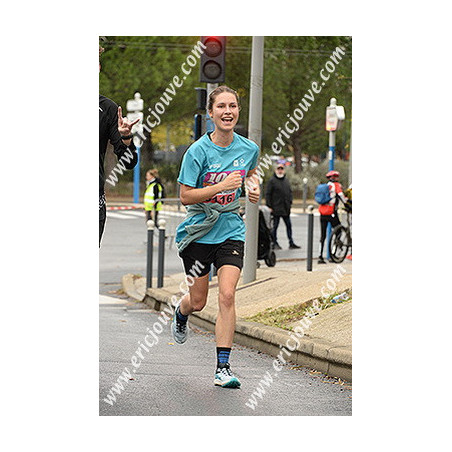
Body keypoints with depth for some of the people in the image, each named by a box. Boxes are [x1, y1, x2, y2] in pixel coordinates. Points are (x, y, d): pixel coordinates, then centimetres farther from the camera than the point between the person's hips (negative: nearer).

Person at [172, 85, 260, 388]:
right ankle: (180, 313, 50)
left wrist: (254, 186, 1)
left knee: (227, 295, -16)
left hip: (231, 230, 1)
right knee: (198, 301, 10)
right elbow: (186, 196, -14)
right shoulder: (198, 151, -14)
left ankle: (223, 367, -12)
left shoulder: (249, 148, -2)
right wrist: (221, 186, -25)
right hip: (199, 231, -1)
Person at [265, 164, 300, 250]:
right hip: (276, 209, -6)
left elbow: (290, 193, 22)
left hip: (286, 209, 6)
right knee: (275, 226, 0)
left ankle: (291, 243, 12)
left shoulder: (286, 181, 14)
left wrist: (290, 202, 8)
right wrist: (269, 206, -12)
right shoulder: (272, 181, -5)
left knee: (289, 225, 7)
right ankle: (275, 243, 9)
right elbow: (268, 194, -7)